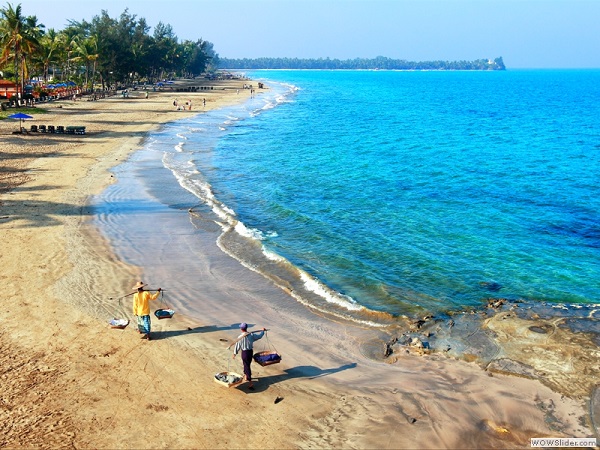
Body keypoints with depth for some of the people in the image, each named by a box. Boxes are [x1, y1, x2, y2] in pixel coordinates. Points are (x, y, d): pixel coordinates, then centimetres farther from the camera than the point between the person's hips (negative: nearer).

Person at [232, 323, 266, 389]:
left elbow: (237, 346, -9)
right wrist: (263, 331, 26)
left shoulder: (240, 337, -18)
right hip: (251, 351, 4)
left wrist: (235, 353, 6)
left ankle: (250, 383, -3)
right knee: (247, 365, 26)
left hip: (244, 352, -4)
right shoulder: (251, 335, -7)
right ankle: (245, 376, 43)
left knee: (247, 367, 0)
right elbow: (259, 336, 8)